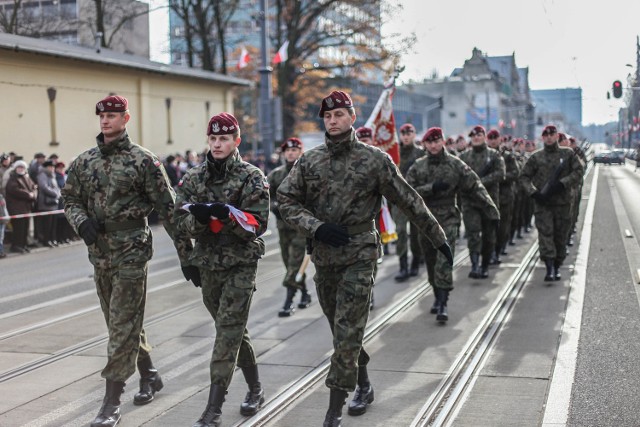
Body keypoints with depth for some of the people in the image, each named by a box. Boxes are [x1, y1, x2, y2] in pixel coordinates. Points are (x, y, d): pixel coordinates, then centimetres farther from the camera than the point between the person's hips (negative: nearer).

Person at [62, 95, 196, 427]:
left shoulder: (143, 160, -7)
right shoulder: (84, 162, 8)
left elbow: (168, 208, -7)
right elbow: (70, 199, 16)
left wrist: (186, 253, -8)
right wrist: (81, 222, -8)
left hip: (131, 251, -6)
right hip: (99, 252, 6)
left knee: (123, 325, -6)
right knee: (119, 321, 16)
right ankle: (149, 375, 35)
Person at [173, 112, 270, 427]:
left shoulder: (252, 177, -7)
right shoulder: (193, 178, 6)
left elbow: (257, 224, -13)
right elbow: (181, 221, 1)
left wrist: (227, 213, -27)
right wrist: (199, 217, -20)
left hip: (241, 265, -5)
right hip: (208, 264, 5)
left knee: (228, 333, -9)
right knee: (234, 330, 16)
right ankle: (255, 389, 33)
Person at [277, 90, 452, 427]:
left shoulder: (374, 159, -4)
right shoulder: (309, 161, 4)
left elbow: (409, 201, 1)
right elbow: (285, 200, 3)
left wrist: (438, 237, 4)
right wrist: (316, 227, -12)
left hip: (360, 256, -4)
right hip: (323, 257, 4)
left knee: (347, 334, -7)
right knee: (341, 331, 15)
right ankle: (363, 385, 36)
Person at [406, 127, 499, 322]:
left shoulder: (456, 165, 0)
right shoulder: (417, 167, 5)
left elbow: (475, 187, -2)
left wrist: (492, 211, -8)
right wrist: (432, 187, -17)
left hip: (448, 218, -3)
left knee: (444, 262, -14)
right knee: (431, 262, 11)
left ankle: (443, 304, -13)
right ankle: (438, 297, 28)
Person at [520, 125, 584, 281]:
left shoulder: (568, 153, 5)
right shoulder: (536, 157, 5)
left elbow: (579, 170, -1)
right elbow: (525, 176, 7)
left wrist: (562, 183, -15)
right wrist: (533, 192, -8)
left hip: (563, 202, 1)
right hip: (542, 203, -1)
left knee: (561, 235, 7)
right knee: (545, 234, -11)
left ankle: (557, 267, 20)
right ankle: (549, 268, -16)